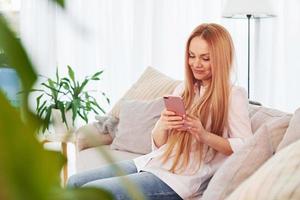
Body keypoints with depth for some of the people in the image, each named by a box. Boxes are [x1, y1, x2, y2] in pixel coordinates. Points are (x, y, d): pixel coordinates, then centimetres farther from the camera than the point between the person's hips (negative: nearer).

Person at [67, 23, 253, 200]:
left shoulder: (234, 95, -4)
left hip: (180, 178, -7)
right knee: (72, 183, -2)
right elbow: (159, 144, 13)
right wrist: (161, 126, -10)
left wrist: (204, 135, -25)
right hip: (151, 162, 7)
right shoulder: (182, 89, 14)